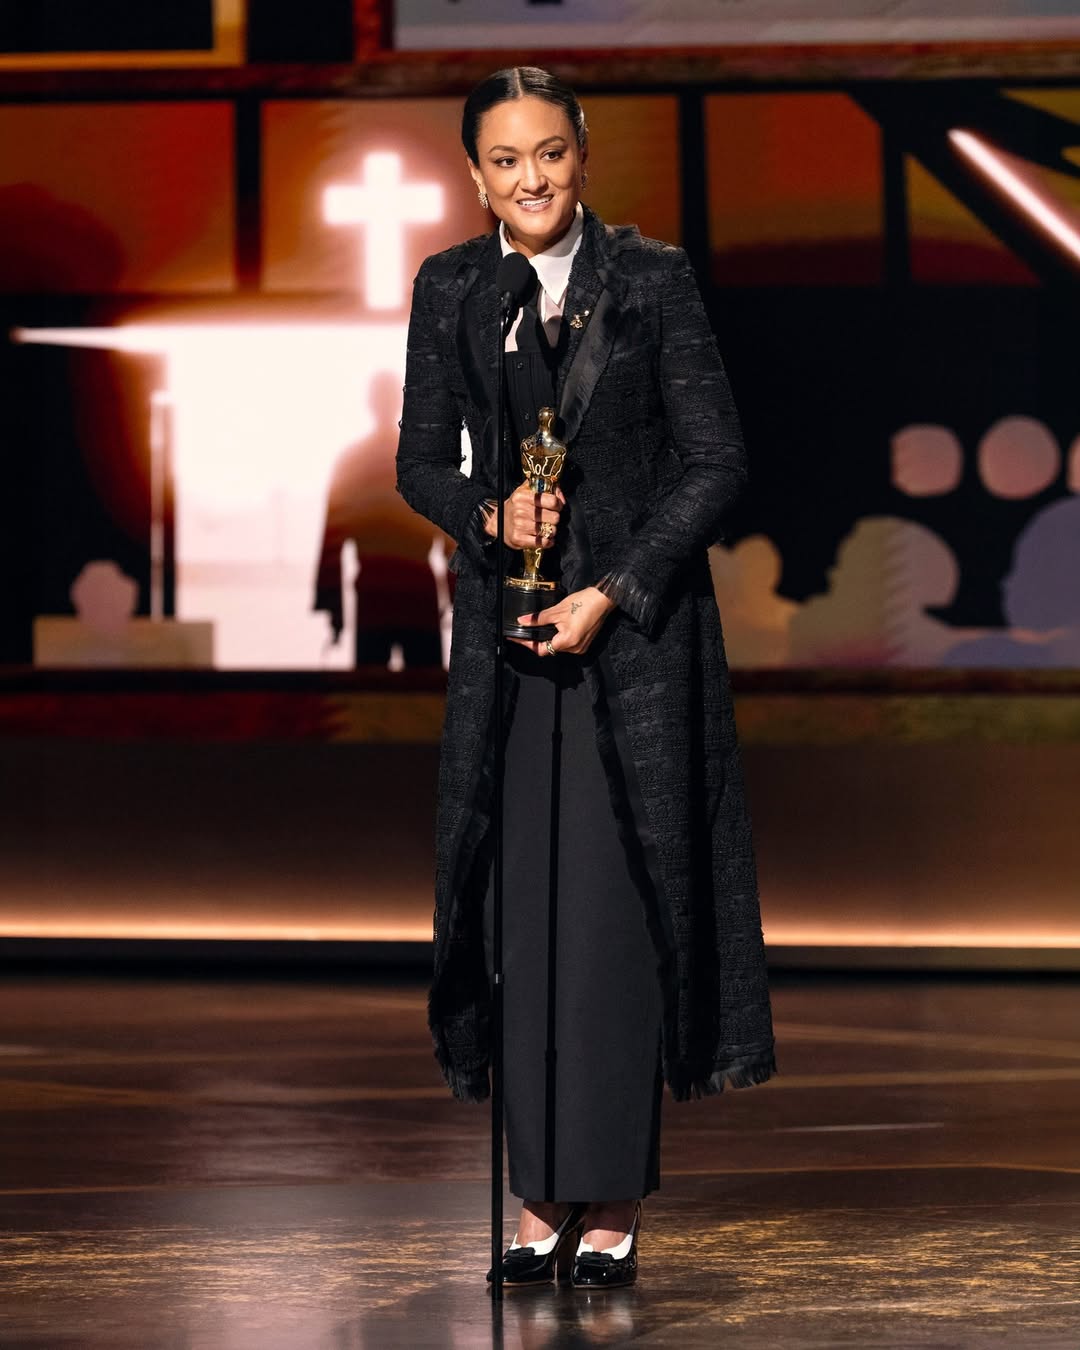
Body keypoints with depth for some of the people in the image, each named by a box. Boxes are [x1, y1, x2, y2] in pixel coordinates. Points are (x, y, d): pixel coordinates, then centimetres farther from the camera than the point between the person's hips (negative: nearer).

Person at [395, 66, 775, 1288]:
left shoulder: (651, 279, -4)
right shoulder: (449, 291, 5)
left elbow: (716, 462, -4)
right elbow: (420, 462, 10)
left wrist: (610, 593, -11)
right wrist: (490, 514, -11)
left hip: (636, 624, -2)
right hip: (503, 624, 2)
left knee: (617, 903, -4)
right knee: (521, 903, 0)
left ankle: (615, 1198, 2)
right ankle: (541, 1191, 6)